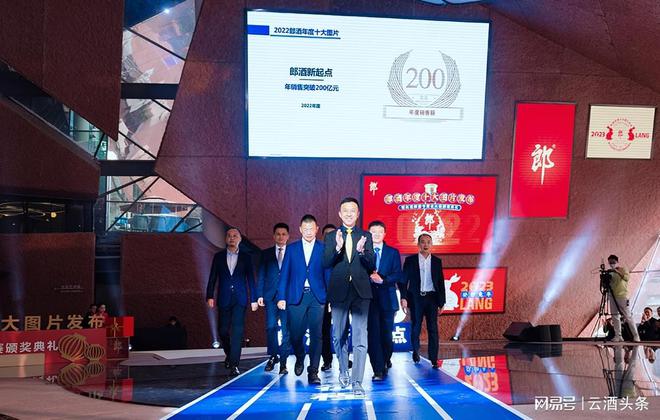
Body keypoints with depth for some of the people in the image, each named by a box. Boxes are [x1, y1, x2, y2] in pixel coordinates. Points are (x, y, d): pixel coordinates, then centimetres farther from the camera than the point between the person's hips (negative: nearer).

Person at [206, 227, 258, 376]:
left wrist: (253, 299, 1)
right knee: (223, 330, 5)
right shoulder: (218, 256, 9)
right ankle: (229, 354, 33)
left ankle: (233, 365, -9)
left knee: (237, 330, -9)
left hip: (240, 299, -1)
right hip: (224, 299, 1)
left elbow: (251, 279, 6)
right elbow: (212, 278, 6)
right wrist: (210, 296, -4)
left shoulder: (245, 257, 7)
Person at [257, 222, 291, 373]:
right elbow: (261, 275, 9)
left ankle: (283, 362, 3)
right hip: (270, 296, 1)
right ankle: (272, 356, 17)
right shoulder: (266, 254, 12)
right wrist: (260, 295, -1)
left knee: (286, 329, -2)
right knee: (271, 327, -2)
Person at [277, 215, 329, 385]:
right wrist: (282, 297, 0)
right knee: (295, 333, 4)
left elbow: (328, 274, 5)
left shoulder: (323, 249, 6)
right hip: (296, 297, 1)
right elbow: (285, 274, 7)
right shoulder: (292, 248, 9)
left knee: (316, 335, -6)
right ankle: (300, 358, 34)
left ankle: (313, 372, 0)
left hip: (317, 297, -1)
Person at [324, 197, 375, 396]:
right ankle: (343, 370, 36)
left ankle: (357, 382, -9)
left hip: (360, 291, -1)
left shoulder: (366, 236, 6)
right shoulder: (331, 236, 6)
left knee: (360, 336, -9)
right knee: (339, 336, 13)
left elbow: (371, 266, -2)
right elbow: (326, 263, -6)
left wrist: (362, 251, -22)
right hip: (339, 291, 1)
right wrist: (338, 248, -24)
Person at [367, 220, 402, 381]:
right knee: (373, 334, -6)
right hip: (369, 297, -1)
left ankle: (386, 360, 32)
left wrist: (383, 280, -13)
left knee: (386, 334, 7)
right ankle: (378, 370, -5)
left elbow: (398, 275, 1)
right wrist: (369, 277, -17)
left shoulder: (393, 252, 10)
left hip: (387, 298, 1)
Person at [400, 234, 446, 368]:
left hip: (432, 298, 1)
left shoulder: (437, 261, 8)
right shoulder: (410, 260, 3)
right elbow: (404, 280, 2)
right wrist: (403, 298, -7)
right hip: (416, 298, -1)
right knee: (416, 328, 6)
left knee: (433, 329, -2)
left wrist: (441, 302, 4)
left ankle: (434, 359, 0)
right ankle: (415, 351, 30)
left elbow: (441, 283, 8)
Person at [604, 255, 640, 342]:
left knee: (627, 317, -7)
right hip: (612, 297, 6)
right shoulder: (610, 273, 14)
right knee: (615, 317, 2)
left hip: (622, 296, -6)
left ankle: (636, 336, -3)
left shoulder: (623, 270, -1)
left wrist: (617, 271, -28)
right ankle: (618, 336, 4)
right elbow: (608, 284, 16)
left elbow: (627, 278, -21)